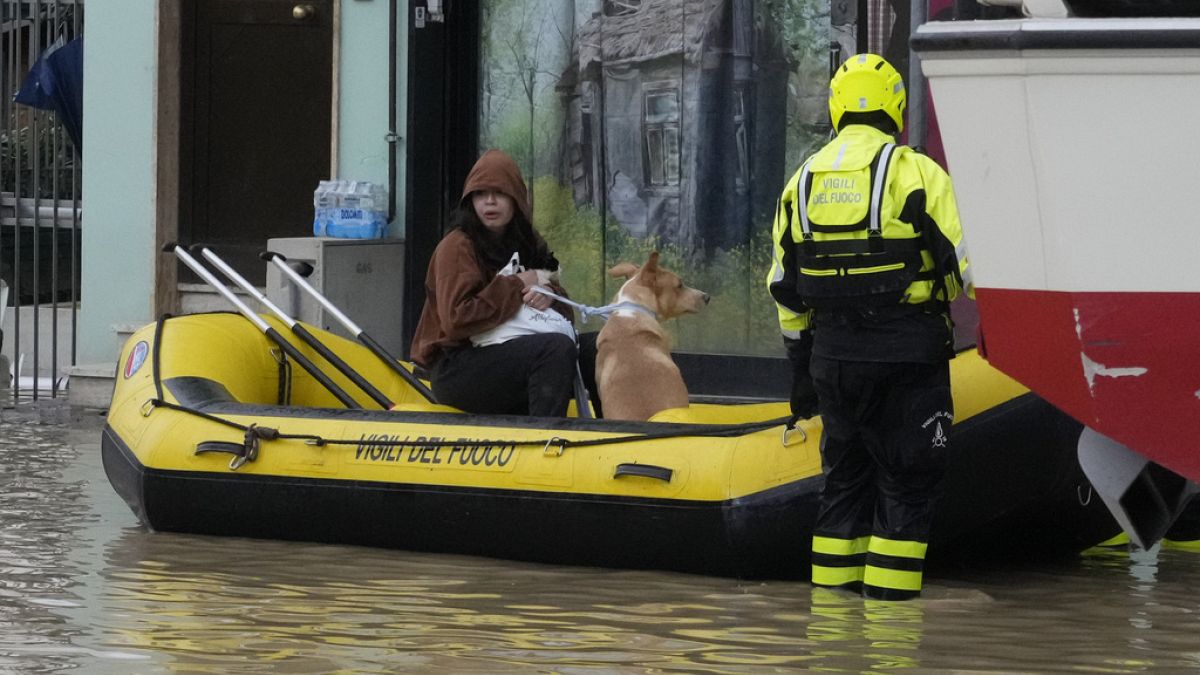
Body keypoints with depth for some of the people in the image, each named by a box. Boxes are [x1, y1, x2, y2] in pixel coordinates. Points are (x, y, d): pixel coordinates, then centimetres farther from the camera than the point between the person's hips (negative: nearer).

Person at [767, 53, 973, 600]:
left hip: (833, 350, 5)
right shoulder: (917, 172, -8)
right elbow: (960, 266, -9)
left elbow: (785, 283, 13)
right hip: (906, 349, -5)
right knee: (908, 478, 1)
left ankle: (832, 590, 15)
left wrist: (801, 347, 23)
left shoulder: (804, 180, 9)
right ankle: (889, 596, -4)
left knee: (845, 472, 15)